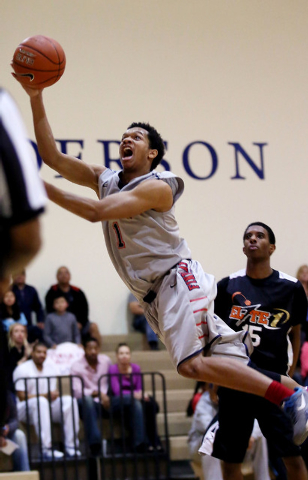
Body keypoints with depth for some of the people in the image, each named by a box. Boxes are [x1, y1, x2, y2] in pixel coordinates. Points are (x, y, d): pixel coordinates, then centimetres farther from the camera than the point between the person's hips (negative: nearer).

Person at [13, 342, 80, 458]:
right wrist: (44, 395, -20)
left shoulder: (51, 367, 10)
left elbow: (53, 392, 8)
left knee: (70, 400, -20)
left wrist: (54, 394, -17)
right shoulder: (22, 369, -8)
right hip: (25, 409, -6)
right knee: (40, 402, -40)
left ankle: (71, 445, -24)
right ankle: (46, 449, -46)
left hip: (48, 406, 6)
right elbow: (22, 397, -13)